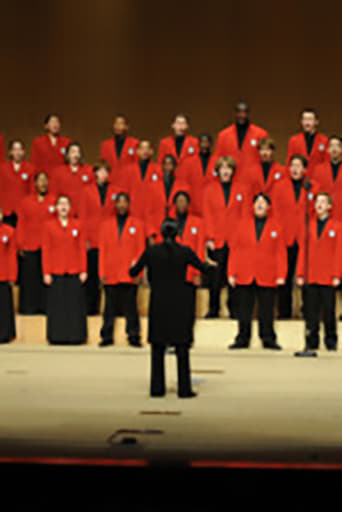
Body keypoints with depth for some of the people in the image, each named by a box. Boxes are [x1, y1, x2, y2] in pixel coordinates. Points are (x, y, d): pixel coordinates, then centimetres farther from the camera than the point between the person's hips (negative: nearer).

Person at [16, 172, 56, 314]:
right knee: (30, 279, 0)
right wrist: (20, 246, 0)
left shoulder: (55, 201, 9)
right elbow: (21, 225, 8)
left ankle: (46, 307, 2)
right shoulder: (25, 202, 12)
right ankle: (29, 307, 6)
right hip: (29, 248, 1)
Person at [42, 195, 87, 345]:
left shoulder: (78, 225, 7)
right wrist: (46, 272, -4)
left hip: (75, 272, 1)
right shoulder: (49, 226, 4)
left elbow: (82, 249, 6)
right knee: (57, 306, 1)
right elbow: (45, 251, 2)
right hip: (56, 273, -1)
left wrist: (83, 271, 0)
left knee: (75, 304, 1)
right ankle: (57, 337, 8)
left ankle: (75, 336, 7)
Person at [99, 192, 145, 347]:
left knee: (130, 308, -1)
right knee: (110, 307, 3)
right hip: (111, 275, 1)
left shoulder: (137, 225, 7)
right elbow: (102, 250, 9)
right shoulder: (106, 225, 11)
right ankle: (107, 337, 10)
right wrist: (102, 272, 2)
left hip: (130, 275, -1)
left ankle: (134, 337, 4)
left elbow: (141, 250, 4)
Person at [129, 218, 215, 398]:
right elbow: (203, 268, 8)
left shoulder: (151, 251, -5)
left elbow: (133, 273, 3)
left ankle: (157, 387, 12)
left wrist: (133, 266, 27)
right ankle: (184, 388, 6)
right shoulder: (185, 251, -7)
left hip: (158, 305, 1)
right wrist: (209, 263, 31)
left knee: (158, 347, 10)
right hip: (180, 305, -1)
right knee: (182, 347, 5)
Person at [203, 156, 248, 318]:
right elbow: (207, 215, 5)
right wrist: (209, 238, -3)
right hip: (216, 242, 0)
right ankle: (213, 309, 10)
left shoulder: (242, 190, 7)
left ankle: (234, 309, 8)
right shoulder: (209, 189, 8)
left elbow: (245, 215, 5)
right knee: (215, 278, 0)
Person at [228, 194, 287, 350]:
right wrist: (232, 273, 1)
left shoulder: (275, 227, 6)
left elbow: (280, 253, 3)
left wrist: (280, 275, -4)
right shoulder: (243, 224, 8)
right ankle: (242, 339, 12)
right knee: (244, 311, 4)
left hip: (267, 277, -1)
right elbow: (234, 250, 7)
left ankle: (268, 340, 10)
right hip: (244, 277, 1)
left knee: (266, 312, 1)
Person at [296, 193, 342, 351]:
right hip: (310, 277, 3)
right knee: (311, 312, 4)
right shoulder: (308, 226, 11)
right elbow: (303, 250, 9)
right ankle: (311, 342, 10)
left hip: (328, 277, -2)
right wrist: (300, 274, 3)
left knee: (329, 311, 1)